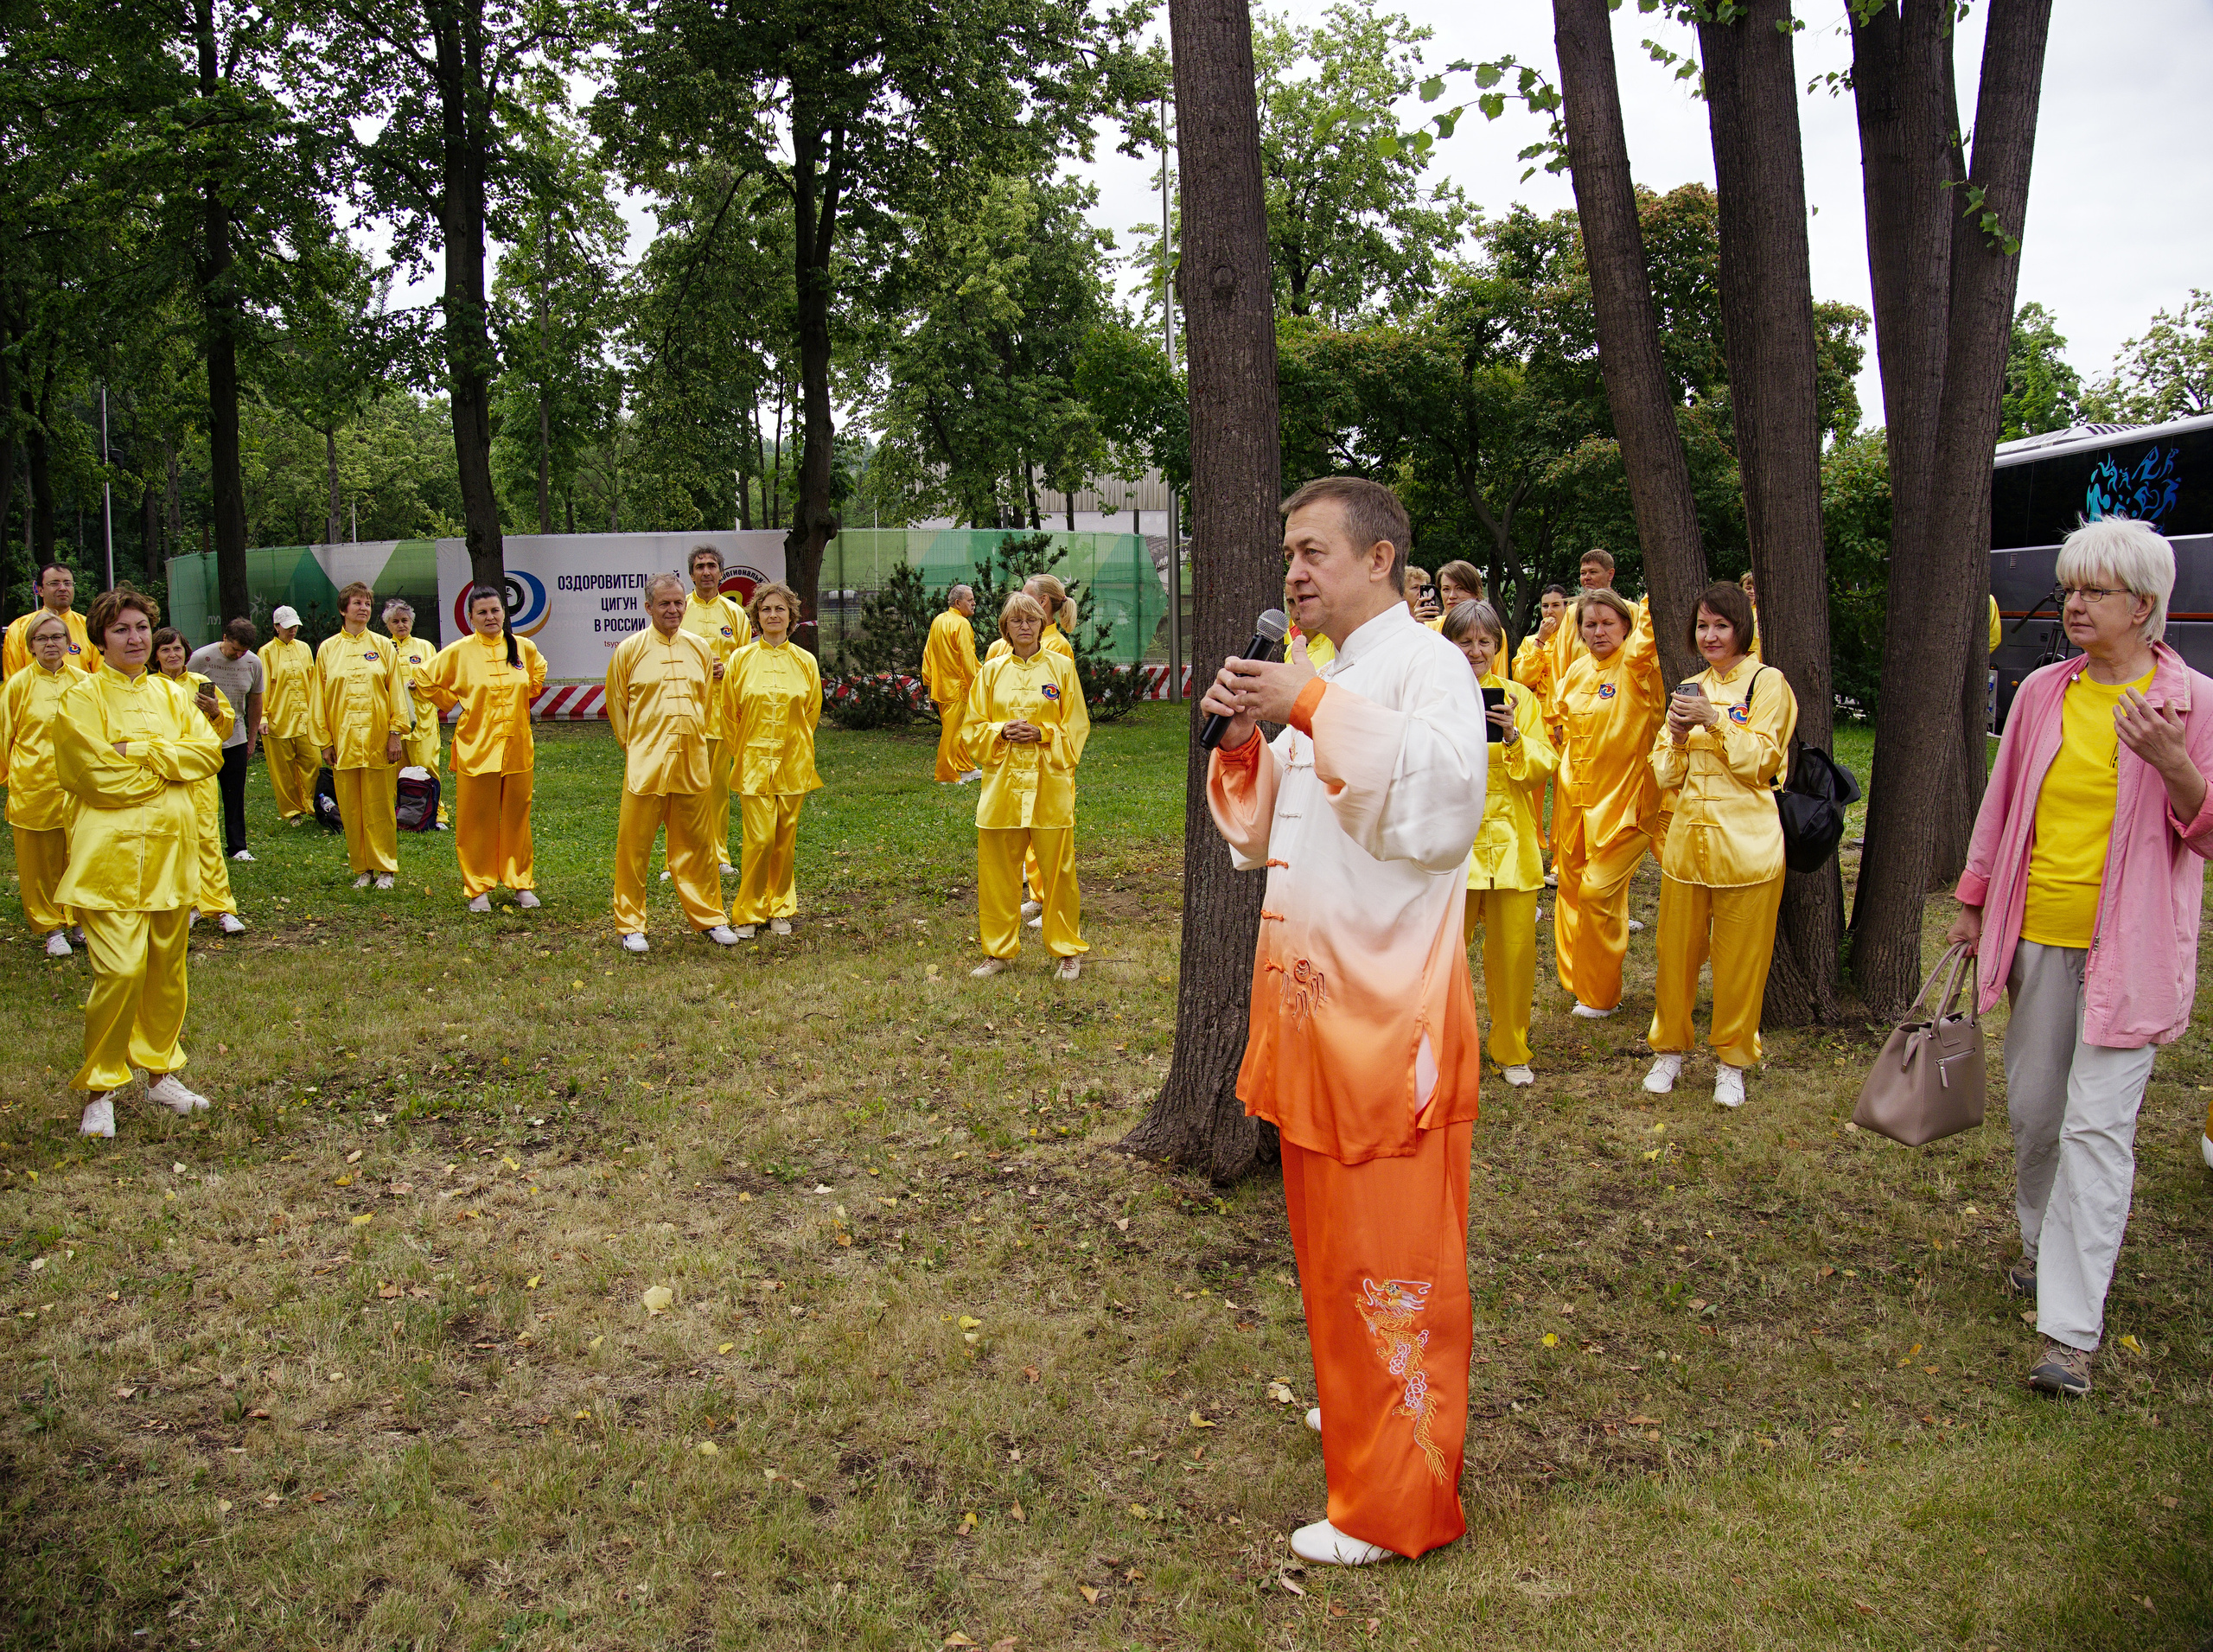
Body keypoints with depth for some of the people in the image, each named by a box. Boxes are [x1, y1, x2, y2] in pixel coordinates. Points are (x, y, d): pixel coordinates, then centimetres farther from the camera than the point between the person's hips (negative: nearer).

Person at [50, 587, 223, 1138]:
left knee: (166, 968, 11)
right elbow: (100, 775, -15)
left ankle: (160, 1071, 26)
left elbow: (211, 752, -1)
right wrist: (171, 764, -4)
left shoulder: (171, 694, 13)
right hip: (112, 851, -5)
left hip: (170, 848, 5)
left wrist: (138, 751, -12)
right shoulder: (82, 699, -4)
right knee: (122, 970, -13)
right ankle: (98, 1090, 1)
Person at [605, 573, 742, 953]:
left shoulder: (700, 649, 9)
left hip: (692, 763, 3)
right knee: (633, 846, 1)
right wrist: (634, 746, 7)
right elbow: (616, 705, 7)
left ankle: (710, 917, 21)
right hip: (645, 763, -3)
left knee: (697, 844, 10)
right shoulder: (629, 650, 0)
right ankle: (630, 925, 12)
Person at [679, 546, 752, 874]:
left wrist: (726, 668, -7)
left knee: (718, 782, 5)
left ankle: (718, 855, 14)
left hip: (722, 706, 1)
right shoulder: (679, 610, 7)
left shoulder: (734, 612, 11)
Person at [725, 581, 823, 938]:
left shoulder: (805, 662, 4)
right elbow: (729, 714, 7)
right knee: (760, 839, -8)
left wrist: (801, 754, 12)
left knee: (786, 839, 7)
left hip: (793, 763, 2)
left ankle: (780, 909, 21)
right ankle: (748, 912, 6)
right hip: (753, 763, -2)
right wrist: (742, 753, 7)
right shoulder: (741, 660, 0)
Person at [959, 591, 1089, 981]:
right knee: (997, 871, 5)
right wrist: (1002, 732, -10)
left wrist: (1041, 734, -13)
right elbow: (972, 730, 9)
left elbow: (1077, 728, 3)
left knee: (1057, 869, 1)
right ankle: (999, 951, 18)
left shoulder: (1061, 667, 3)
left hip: (1050, 783, -2)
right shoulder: (991, 671, 8)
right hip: (1002, 783, 2)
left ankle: (1069, 951, 16)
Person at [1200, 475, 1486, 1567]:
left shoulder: (1427, 666, -10)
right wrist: (1245, 744, 1)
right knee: (1332, 1242, 20)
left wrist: (1315, 711, -27)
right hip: (1314, 1004, 8)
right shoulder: (1325, 682, 16)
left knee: (1389, 1253, 1)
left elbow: (1444, 806, -29)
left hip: (1388, 1014, -8)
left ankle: (1399, 1504, 13)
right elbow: (1260, 839, 19)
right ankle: (1361, 1408, 40)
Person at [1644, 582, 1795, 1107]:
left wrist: (1714, 720, -19)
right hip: (1687, 838, 4)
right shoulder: (1690, 689, 14)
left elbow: (1760, 760, -9)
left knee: (1740, 959, 3)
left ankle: (1731, 1060, 18)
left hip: (1746, 844, -4)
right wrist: (1679, 737, -9)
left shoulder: (1766, 682, -1)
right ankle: (1669, 1049, 22)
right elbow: (1665, 776, 10)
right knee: (1676, 951, 7)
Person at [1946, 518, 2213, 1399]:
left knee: (2098, 1126, -7)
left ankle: (2070, 1331, -4)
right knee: (2033, 1108, 14)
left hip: (2126, 947, -4)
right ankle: (2046, 1245, 39)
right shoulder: (2042, 692, 6)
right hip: (2037, 932, 5)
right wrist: (1973, 902, 17)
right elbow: (2003, 802, 15)